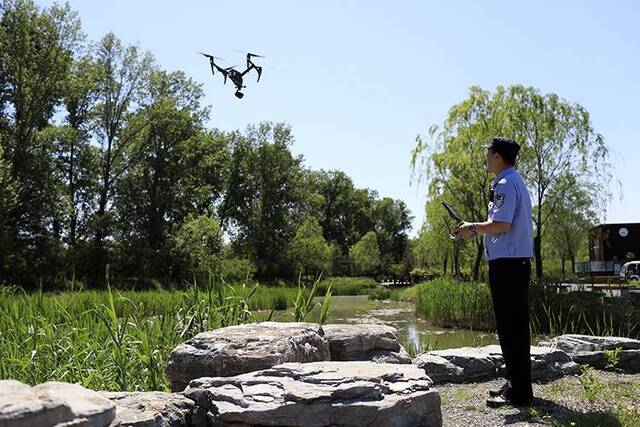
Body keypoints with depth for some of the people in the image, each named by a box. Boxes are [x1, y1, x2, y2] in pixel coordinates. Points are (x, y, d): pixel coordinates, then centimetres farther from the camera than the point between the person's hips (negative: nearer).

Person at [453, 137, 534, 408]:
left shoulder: (505, 184, -12)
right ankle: (516, 384, 24)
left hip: (506, 262, -11)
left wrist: (473, 228, -6)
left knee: (510, 326, -6)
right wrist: (476, 231, 17)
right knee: (515, 325, 14)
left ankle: (519, 391, 0)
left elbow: (501, 224, -21)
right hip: (518, 261, 11)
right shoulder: (517, 182, 20)